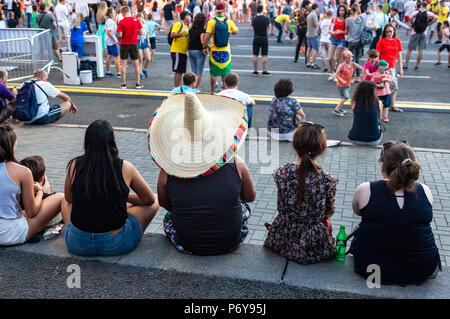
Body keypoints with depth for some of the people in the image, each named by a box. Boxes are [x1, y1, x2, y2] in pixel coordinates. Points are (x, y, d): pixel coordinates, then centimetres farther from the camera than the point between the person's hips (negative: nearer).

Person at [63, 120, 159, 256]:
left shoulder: (75, 166, -5)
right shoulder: (125, 168, -9)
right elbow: (149, 199, 5)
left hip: (78, 245, 3)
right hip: (115, 245, -2)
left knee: (64, 201, 31)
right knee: (155, 201, 17)